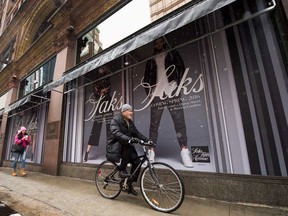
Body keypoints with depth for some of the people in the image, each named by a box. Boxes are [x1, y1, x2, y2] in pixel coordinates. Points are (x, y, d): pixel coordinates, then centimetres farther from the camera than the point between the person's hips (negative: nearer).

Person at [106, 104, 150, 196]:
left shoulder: (130, 122, 9)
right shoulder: (115, 120, -14)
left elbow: (137, 133, 5)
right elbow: (116, 133, -29)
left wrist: (147, 140, -10)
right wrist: (129, 139, -44)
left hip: (125, 146, 7)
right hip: (114, 146, -6)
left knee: (137, 161, -11)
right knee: (128, 146, -35)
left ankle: (130, 185, 8)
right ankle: (122, 170, -15)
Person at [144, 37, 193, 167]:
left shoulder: (173, 54, 19)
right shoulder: (151, 60, 22)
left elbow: (181, 69, 10)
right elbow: (146, 77, 19)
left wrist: (177, 85, -4)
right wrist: (148, 92, 5)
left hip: (172, 92, -1)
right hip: (156, 94, 2)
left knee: (179, 121, -6)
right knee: (153, 124, 0)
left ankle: (185, 152, 2)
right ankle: (151, 151, 7)